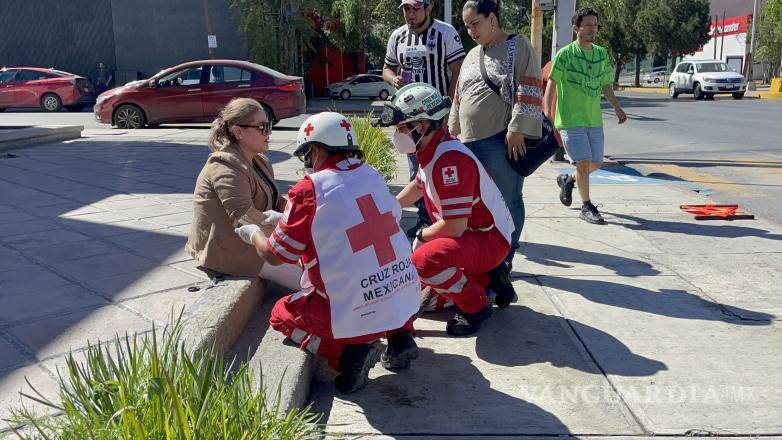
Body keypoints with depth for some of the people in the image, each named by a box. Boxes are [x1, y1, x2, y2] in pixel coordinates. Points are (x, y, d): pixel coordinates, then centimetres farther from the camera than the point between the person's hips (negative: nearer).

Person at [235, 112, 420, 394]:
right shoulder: (372, 175, 5)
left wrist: (254, 234, 20)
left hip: (353, 314, -5)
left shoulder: (308, 190, -11)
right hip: (406, 301, 5)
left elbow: (275, 255, -4)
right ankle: (400, 334, 16)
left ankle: (346, 354, -1)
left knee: (281, 314, 22)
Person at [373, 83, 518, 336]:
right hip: (468, 235, 10)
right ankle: (483, 281, 19)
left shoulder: (449, 159, -29)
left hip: (490, 240, -10)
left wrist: (421, 236, -11)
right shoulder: (429, 151, 3)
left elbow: (454, 228, -30)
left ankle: (475, 306, -10)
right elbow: (418, 186, 25)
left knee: (425, 259, -34)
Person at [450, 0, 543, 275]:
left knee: (508, 200, 1)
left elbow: (528, 90, -10)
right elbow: (459, 98, 24)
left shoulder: (517, 46, -1)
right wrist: (454, 133, 21)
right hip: (470, 141, 7)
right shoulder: (472, 56, 20)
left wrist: (517, 129, -17)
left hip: (502, 141, -7)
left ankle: (505, 259, 12)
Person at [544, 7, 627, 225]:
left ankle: (568, 180, 37)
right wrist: (547, 111, -19)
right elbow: (552, 83, -10)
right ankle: (587, 207, 5)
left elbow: (605, 84, 19)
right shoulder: (565, 54, -7)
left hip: (594, 119, 6)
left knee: (596, 163, 10)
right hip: (571, 119, -6)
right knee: (584, 162, -9)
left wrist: (617, 108, 16)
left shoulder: (602, 54, 11)